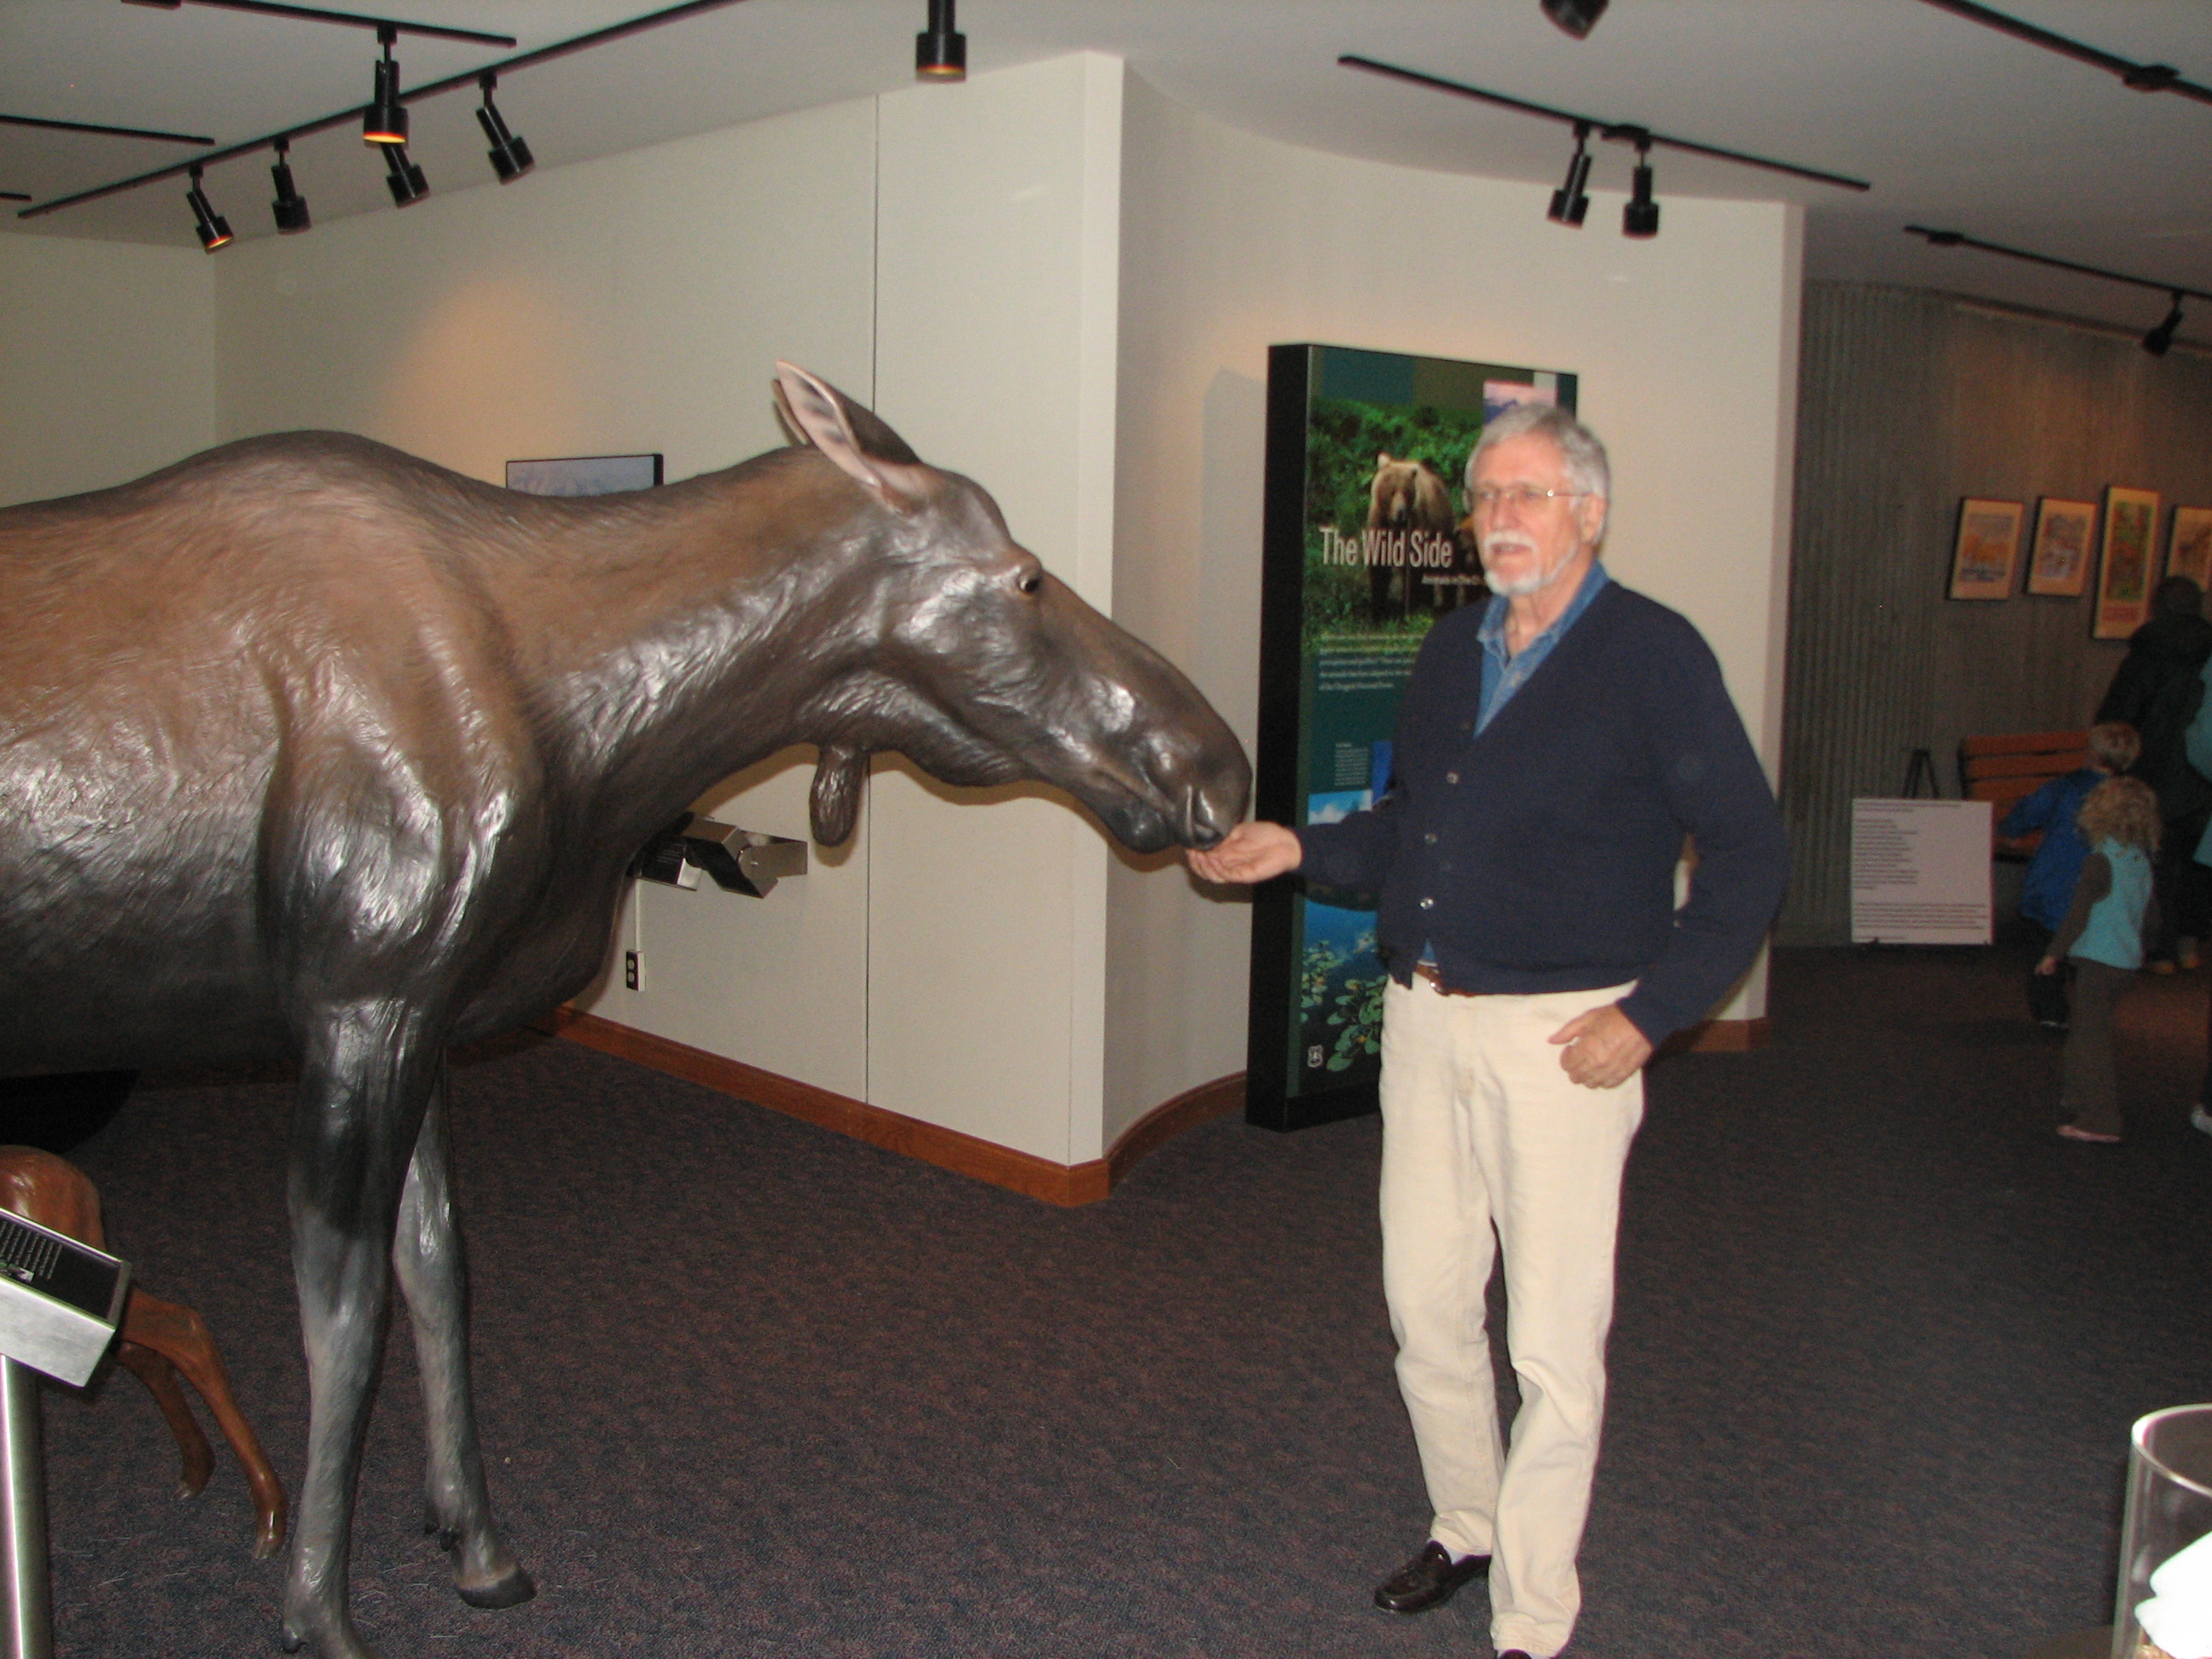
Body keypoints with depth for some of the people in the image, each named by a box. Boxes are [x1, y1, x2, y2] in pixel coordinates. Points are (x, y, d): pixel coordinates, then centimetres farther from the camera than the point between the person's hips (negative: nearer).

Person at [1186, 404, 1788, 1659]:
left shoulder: (1654, 656, -7)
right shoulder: (1451, 652, 13)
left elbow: (1751, 853, -8)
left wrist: (1650, 1014, -14)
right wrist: (1301, 849, 6)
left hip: (1561, 1036, -6)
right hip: (1424, 1021, 6)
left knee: (1555, 1345, 1)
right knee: (1425, 1301, 15)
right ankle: (1467, 1528, 37)